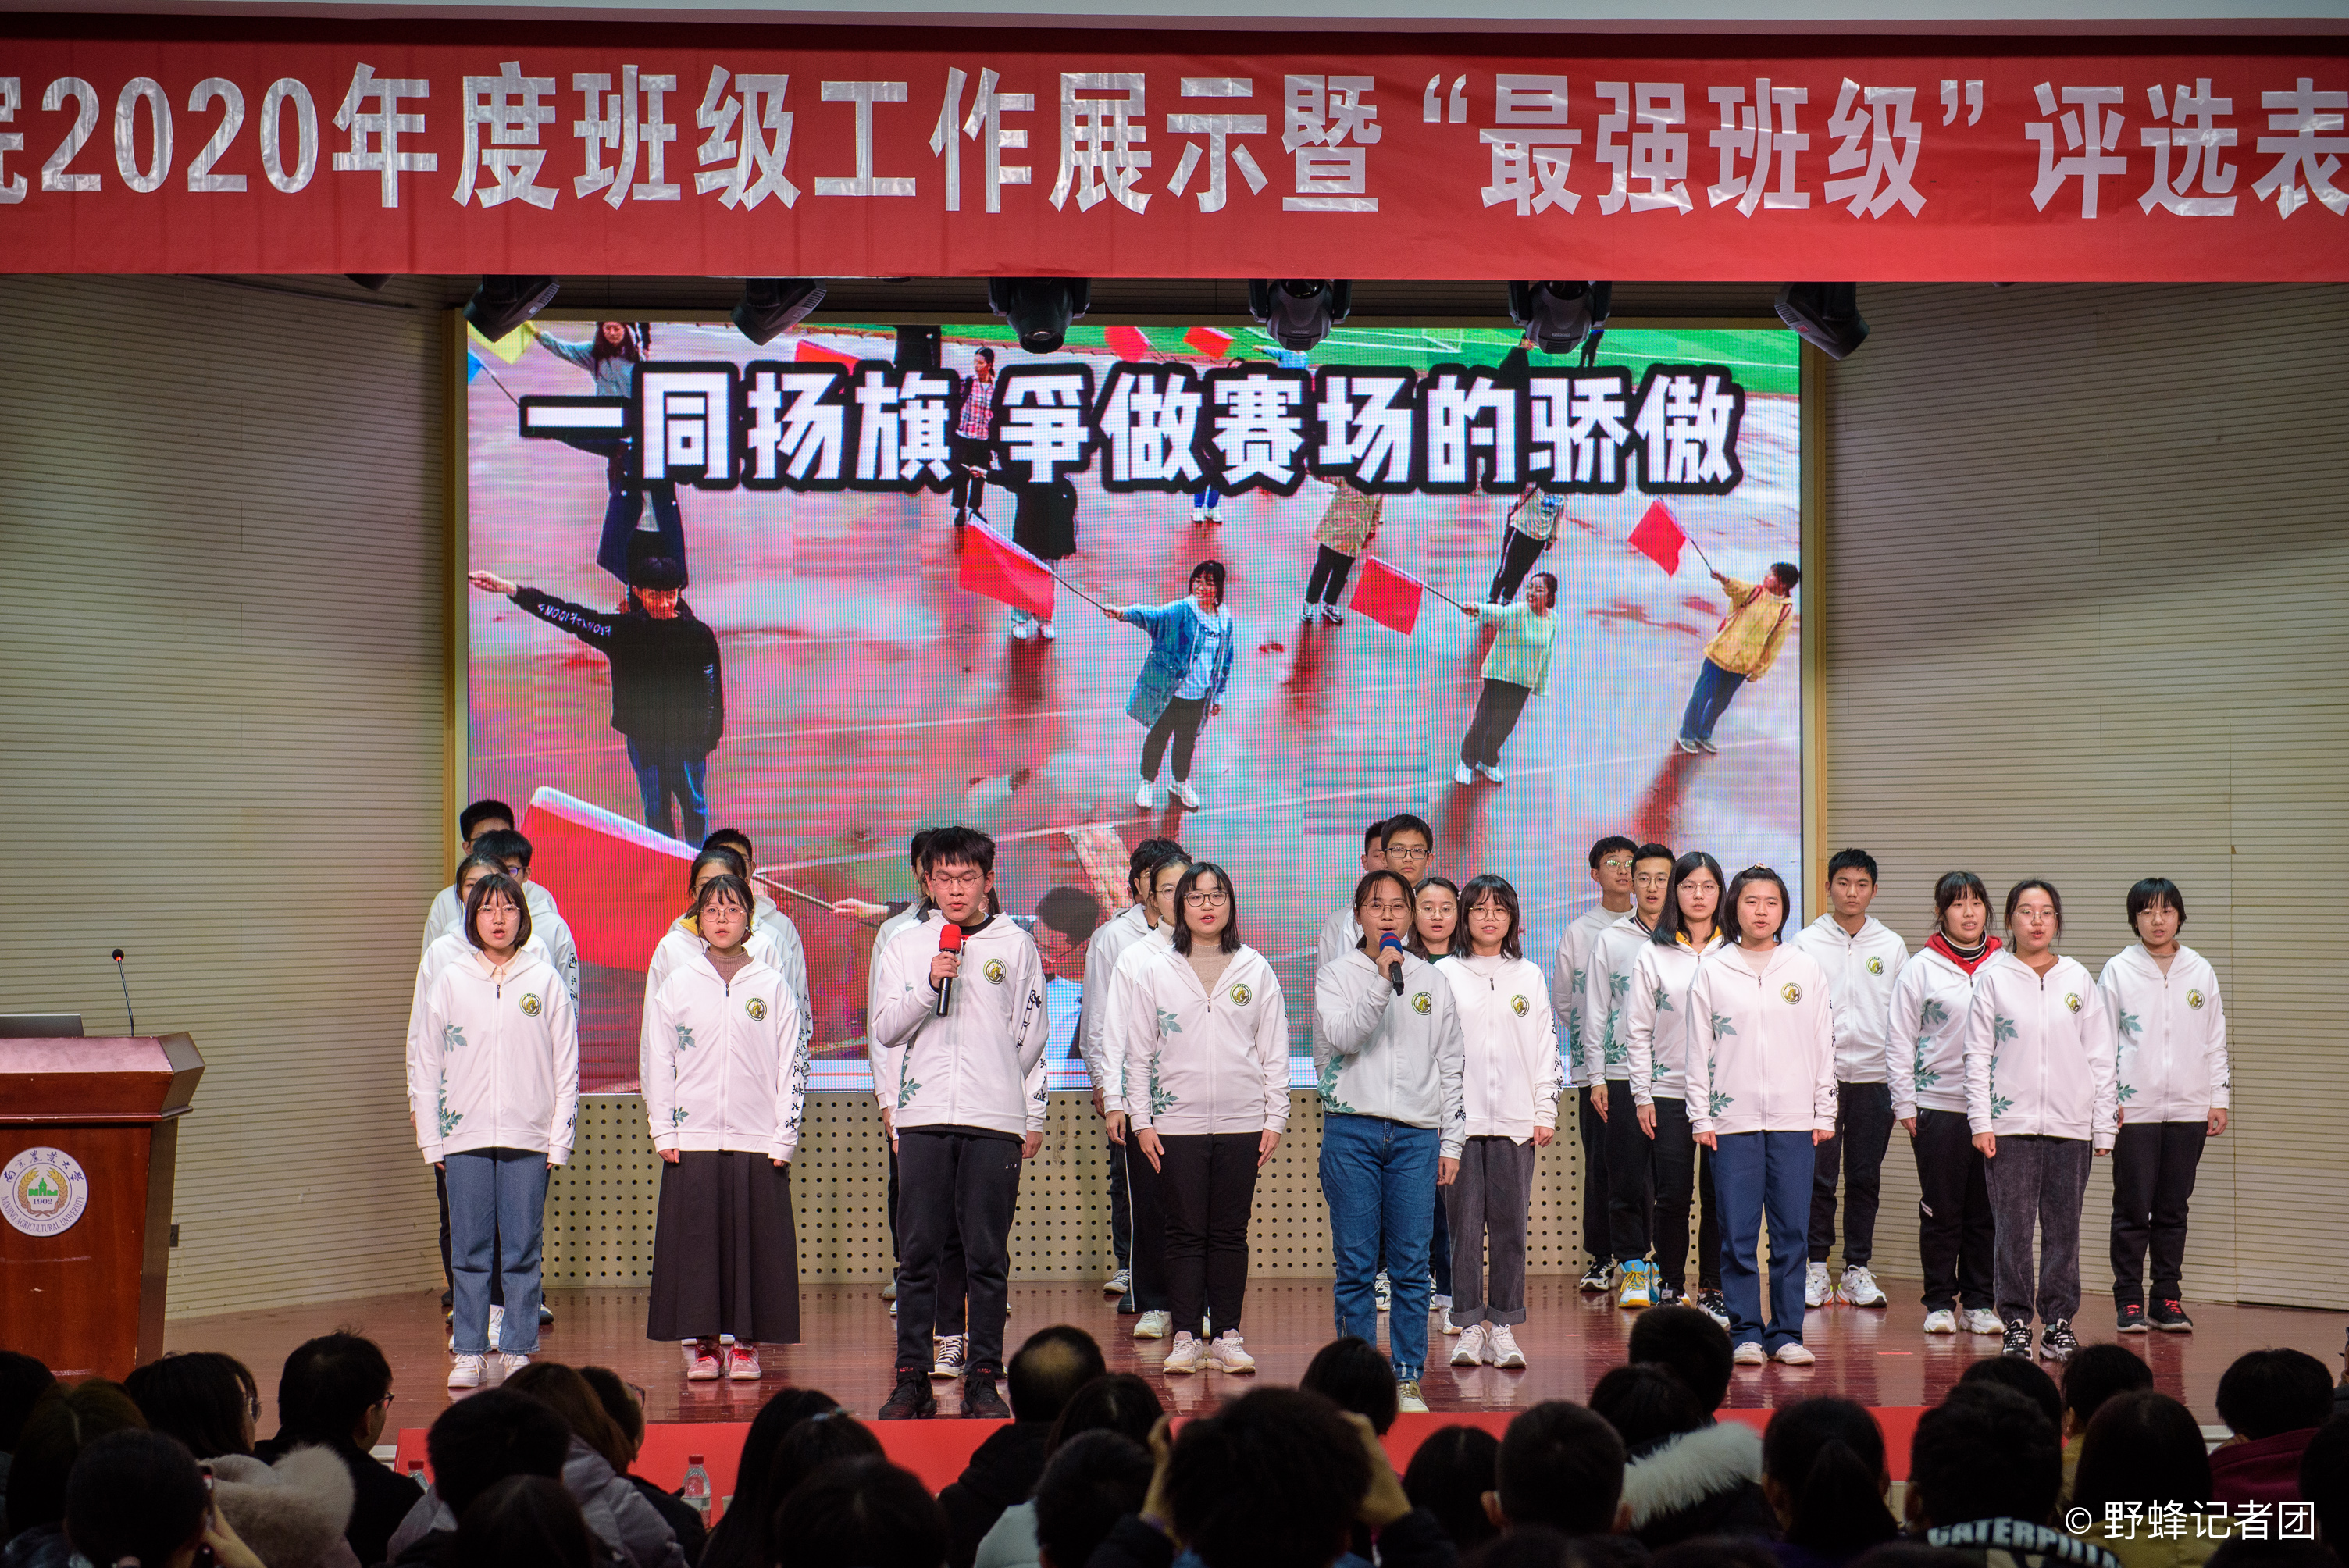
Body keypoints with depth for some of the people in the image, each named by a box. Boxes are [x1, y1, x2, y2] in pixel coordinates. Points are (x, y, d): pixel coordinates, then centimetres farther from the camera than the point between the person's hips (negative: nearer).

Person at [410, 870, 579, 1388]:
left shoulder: (545, 981, 4)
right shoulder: (450, 982, 6)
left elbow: (566, 1068, 4)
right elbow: (426, 1067, 8)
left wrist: (559, 1140, -1)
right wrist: (432, 1139, 2)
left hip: (528, 1137, -1)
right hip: (465, 1137, 1)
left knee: (522, 1250, 2)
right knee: (470, 1251, 2)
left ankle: (518, 1349, 9)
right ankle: (469, 1352, 8)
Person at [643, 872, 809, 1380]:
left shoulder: (773, 985, 5)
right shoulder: (677, 984, 6)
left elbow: (793, 1065, 4)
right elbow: (656, 1062, 6)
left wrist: (784, 1138, -3)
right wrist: (664, 1133, -1)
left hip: (757, 1142, 0)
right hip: (692, 1141, 0)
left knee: (754, 1243, 0)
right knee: (695, 1244, 0)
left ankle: (746, 1343, 9)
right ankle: (701, 1344, 9)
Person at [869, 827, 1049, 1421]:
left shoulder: (1015, 945, 8)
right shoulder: (905, 946, 10)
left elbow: (1030, 1035, 10)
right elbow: (885, 1029, 6)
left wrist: (1033, 1116, 9)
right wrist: (929, 985, -10)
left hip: (995, 1118, -1)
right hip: (922, 1116, 1)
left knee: (988, 1255, 0)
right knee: (917, 1253, 0)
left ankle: (983, 1378, 5)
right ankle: (912, 1378, 6)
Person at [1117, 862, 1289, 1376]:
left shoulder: (1255, 970, 6)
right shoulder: (1153, 970, 4)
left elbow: (1274, 1049, 8)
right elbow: (1139, 1050, 5)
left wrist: (1275, 1118, 2)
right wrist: (1141, 1120, -1)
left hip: (1242, 1122, 1)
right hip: (1176, 1122, -1)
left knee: (1231, 1233, 4)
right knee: (1185, 1232, 0)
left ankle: (1226, 1335, 10)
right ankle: (1185, 1338, 4)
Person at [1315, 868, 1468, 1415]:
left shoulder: (1432, 982, 13)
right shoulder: (1337, 977, 6)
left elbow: (1450, 1069, 14)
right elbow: (1342, 1037, -12)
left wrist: (1451, 1142, 9)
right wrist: (1383, 981, -19)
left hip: (1416, 1134, 2)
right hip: (1352, 1129, -2)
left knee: (1411, 1264, 0)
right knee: (1355, 1263, -1)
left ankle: (1408, 1379, 7)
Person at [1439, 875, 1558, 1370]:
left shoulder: (1529, 976, 11)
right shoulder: (1444, 974, 5)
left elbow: (1545, 1047, 11)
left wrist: (1545, 1112, 5)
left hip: (1515, 1119, 1)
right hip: (1459, 1119, -1)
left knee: (1510, 1223, 0)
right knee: (1464, 1223, -2)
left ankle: (1504, 1325, 6)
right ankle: (1469, 1326, 4)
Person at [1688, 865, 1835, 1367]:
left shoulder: (1806, 969, 7)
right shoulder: (1712, 971, 5)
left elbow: (1825, 1045, 9)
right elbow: (1698, 1048, 6)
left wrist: (1825, 1113, 5)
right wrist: (1701, 1116, 0)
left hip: (1793, 1119, 1)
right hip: (1733, 1119, -1)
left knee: (1792, 1231, 1)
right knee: (1738, 1232, -1)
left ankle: (1787, 1332, 8)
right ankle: (1745, 1333, 6)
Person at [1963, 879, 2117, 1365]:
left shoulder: (2078, 979, 9)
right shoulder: (1993, 979, 4)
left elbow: (2100, 1057, 10)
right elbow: (1978, 1055, 2)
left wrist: (2103, 1125, 5)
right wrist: (1981, 1121, -6)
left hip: (2070, 1125, 2)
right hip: (2011, 1124, -2)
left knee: (2064, 1228, 3)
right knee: (2013, 1229, -3)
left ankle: (2059, 1322, 11)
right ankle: (2017, 1323, 5)